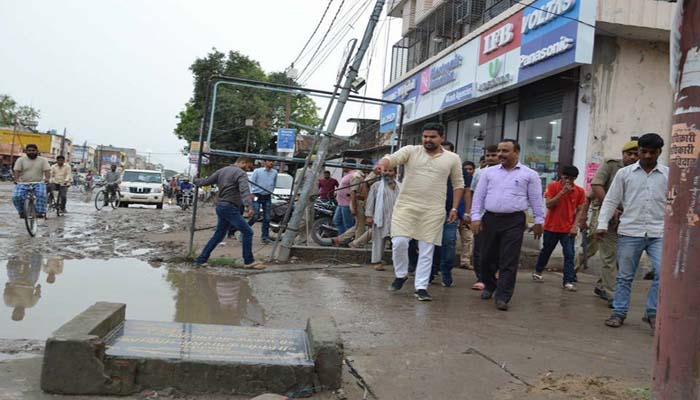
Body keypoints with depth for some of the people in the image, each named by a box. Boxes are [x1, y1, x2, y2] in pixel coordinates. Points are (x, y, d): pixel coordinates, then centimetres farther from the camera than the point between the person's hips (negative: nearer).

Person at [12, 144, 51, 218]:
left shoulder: (43, 160, 5)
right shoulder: (20, 160, 6)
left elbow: (47, 171, -5)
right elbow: (17, 171, -4)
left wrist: (47, 178, -26)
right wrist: (16, 179, -23)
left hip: (38, 183, -1)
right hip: (23, 184, 1)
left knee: (41, 195, -31)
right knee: (16, 197, -21)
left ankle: (41, 212, -25)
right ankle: (22, 212, 2)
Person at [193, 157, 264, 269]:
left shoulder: (222, 170, 14)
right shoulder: (241, 173, -10)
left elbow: (207, 181, 20)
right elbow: (244, 190, -27)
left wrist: (196, 181, 41)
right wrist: (249, 206, -41)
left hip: (221, 206, 9)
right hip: (230, 208, -9)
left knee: (218, 235, 17)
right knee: (247, 232, -6)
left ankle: (201, 259, 20)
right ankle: (249, 261, -5)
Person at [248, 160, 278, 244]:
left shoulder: (274, 172, 4)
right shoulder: (257, 171, -8)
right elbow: (251, 182, -6)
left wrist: (271, 191, 13)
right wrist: (252, 194, -13)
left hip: (267, 197, 4)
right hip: (257, 196, -4)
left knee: (267, 217, 4)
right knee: (255, 216, -11)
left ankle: (265, 237, 13)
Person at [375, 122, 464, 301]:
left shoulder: (452, 159, 6)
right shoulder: (411, 151, 3)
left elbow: (458, 184, 12)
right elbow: (392, 158, -13)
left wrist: (454, 208, 5)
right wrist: (382, 165, -36)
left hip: (433, 210, 1)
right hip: (406, 205, 0)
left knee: (427, 250, 3)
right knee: (399, 242, -8)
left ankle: (421, 287, 12)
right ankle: (401, 275, 18)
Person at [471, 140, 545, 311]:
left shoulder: (529, 174, 3)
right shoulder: (489, 172, 9)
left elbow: (536, 199, 5)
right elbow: (479, 196, 7)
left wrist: (539, 221, 4)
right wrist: (476, 217, 0)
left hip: (514, 221, -3)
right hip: (490, 219, 3)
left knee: (509, 261, -5)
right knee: (487, 257, 11)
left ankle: (502, 296, -1)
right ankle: (489, 287, 31)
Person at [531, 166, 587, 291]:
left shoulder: (579, 191, -3)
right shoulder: (552, 186, -8)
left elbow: (579, 210, 4)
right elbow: (548, 205, -17)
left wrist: (575, 225, -7)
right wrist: (562, 192, -24)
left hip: (568, 229, 1)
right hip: (551, 227, -1)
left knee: (569, 254, -7)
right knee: (546, 251, 15)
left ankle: (569, 281, -4)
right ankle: (538, 272, 36)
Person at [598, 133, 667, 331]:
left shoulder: (669, 175, 6)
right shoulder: (624, 173, 4)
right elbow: (611, 200, 4)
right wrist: (603, 224, -5)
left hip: (659, 233, 0)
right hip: (630, 233, 0)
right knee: (624, 276, 7)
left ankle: (653, 313, 5)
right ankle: (619, 313, 19)